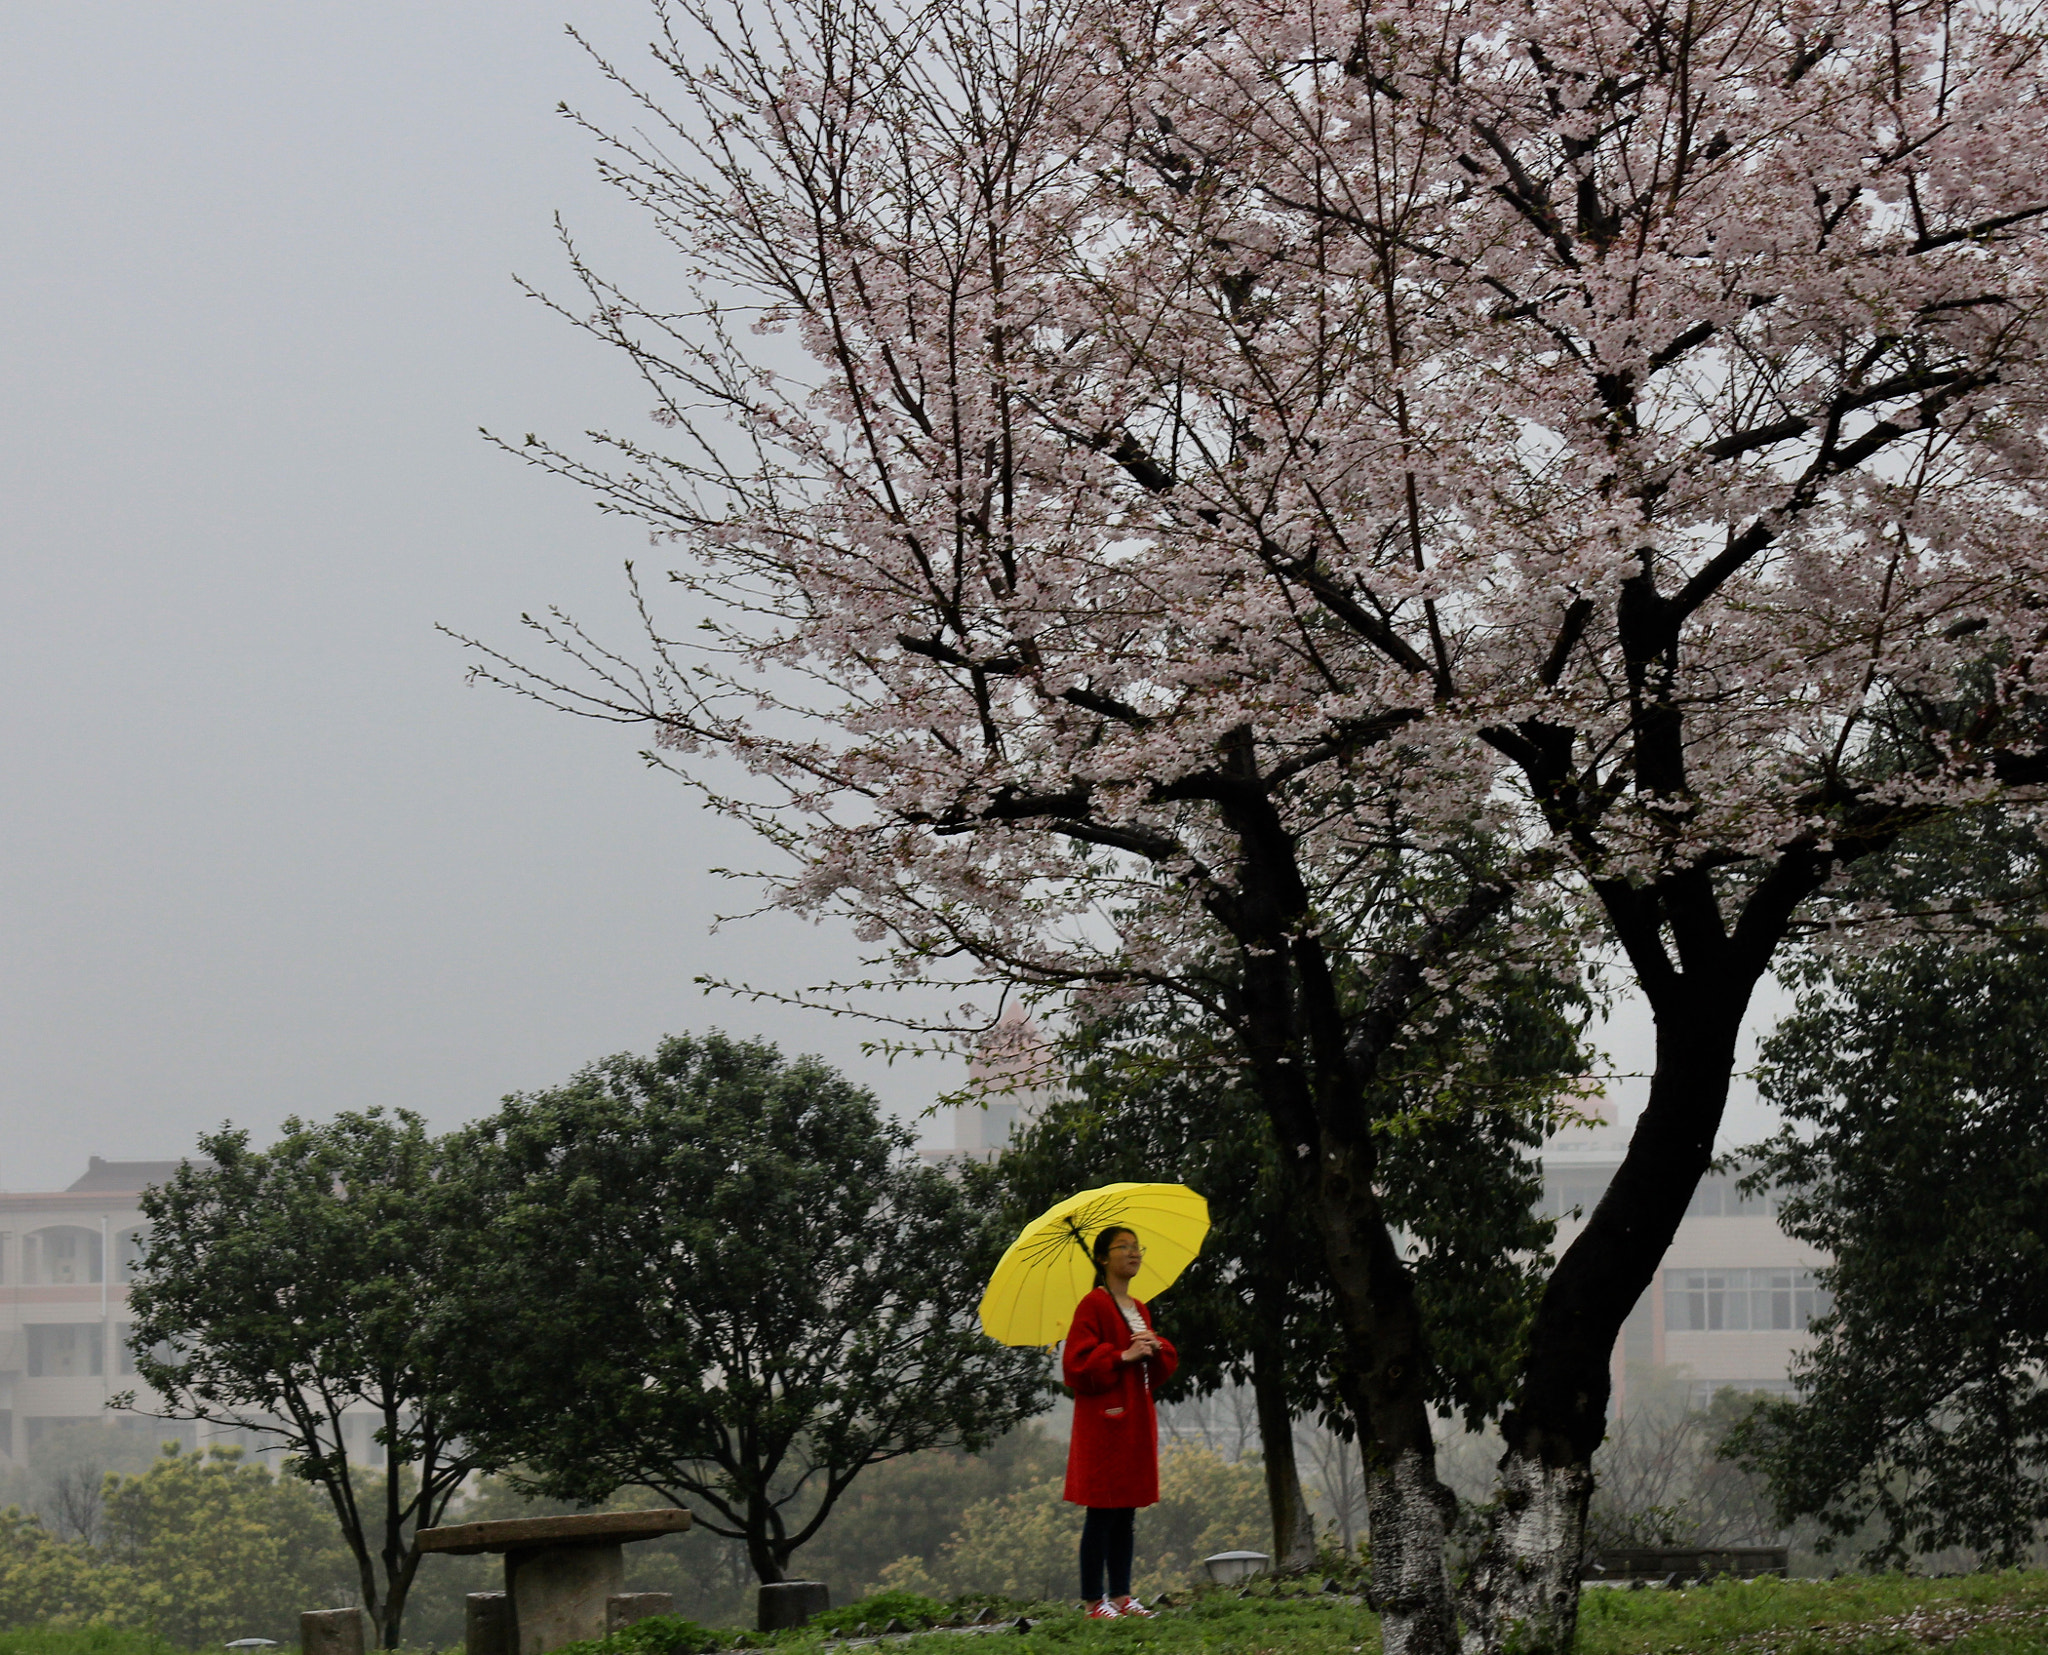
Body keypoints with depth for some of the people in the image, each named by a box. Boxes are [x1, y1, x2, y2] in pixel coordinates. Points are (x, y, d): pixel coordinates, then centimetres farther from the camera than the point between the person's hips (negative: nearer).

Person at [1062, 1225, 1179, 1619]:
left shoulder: (1138, 1310, 17)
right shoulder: (1093, 1305, -7)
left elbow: (1166, 1364, 18)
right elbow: (1076, 1363, -14)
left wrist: (1156, 1348, -2)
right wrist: (1122, 1356, -19)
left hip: (1136, 1416, 8)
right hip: (1104, 1418, -8)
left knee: (1125, 1512, 9)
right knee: (1103, 1511, -7)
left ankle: (1121, 1595, 13)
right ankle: (1094, 1601, -5)